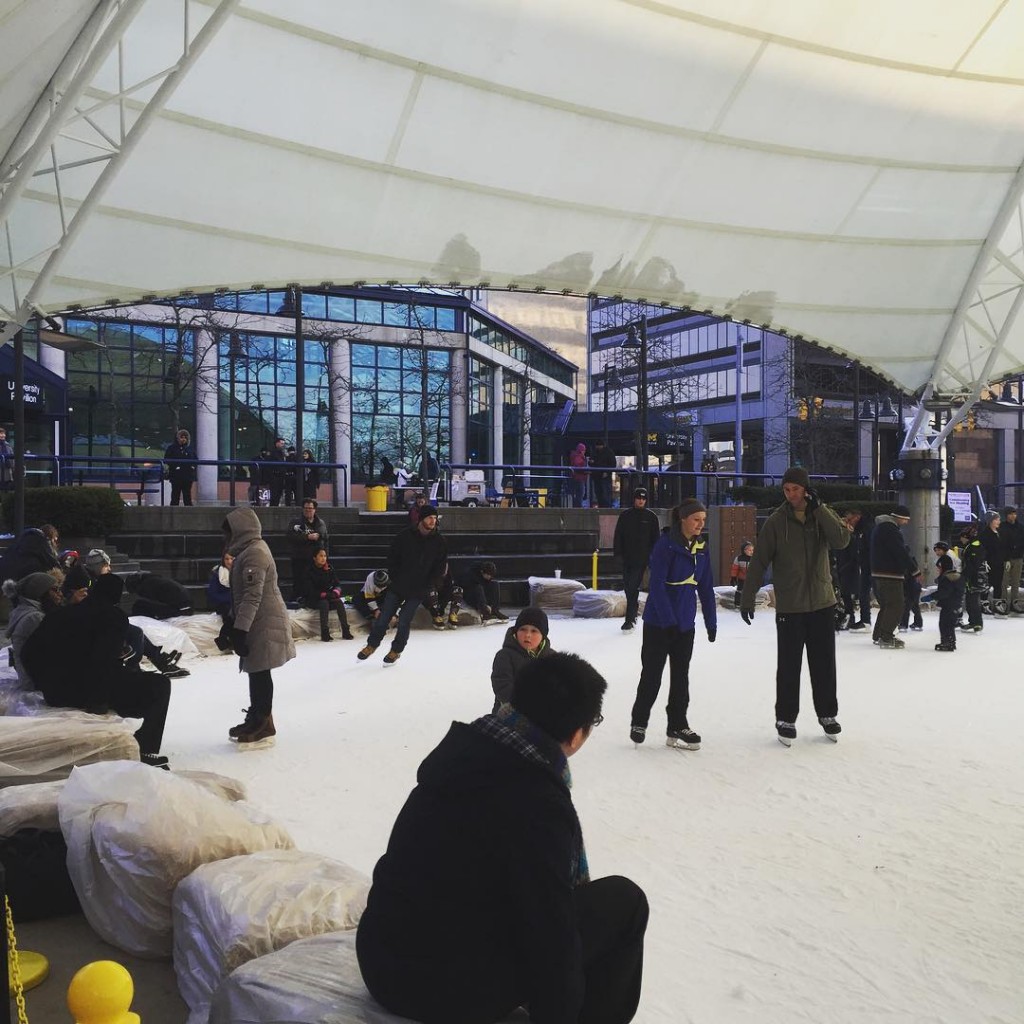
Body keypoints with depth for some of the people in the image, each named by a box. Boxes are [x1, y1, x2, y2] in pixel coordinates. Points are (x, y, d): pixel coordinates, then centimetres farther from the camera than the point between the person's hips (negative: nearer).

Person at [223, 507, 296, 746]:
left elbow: (252, 596, -24)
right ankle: (258, 721, 25)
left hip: (263, 624, -10)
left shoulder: (254, 553, -18)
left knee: (259, 673, -4)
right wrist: (237, 625, 26)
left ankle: (261, 724, 3)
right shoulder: (249, 550, 16)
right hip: (260, 623, 10)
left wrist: (240, 629, -24)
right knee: (257, 673, 16)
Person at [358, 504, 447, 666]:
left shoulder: (440, 542, -5)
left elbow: (439, 570, -2)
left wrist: (426, 588, -8)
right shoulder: (406, 535, -5)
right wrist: (394, 578, -4)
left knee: (404, 622, -1)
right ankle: (372, 645, 26)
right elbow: (392, 557, 3)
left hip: (417, 591, -1)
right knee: (383, 617, 5)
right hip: (397, 586, 1)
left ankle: (396, 650, 21)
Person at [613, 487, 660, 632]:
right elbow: (618, 535, 8)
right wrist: (618, 552, 0)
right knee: (627, 586, 9)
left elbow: (656, 538, 5)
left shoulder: (651, 517, 3)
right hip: (627, 558, 3)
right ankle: (632, 614, 28)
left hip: (642, 558, -3)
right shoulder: (625, 515, 7)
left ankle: (629, 619, -8)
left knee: (633, 588, -10)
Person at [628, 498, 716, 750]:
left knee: (681, 676, 9)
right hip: (658, 622, -6)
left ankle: (677, 727, 18)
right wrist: (668, 620, -21)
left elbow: (706, 588, 10)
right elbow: (657, 585, -19)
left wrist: (711, 621, 8)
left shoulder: (701, 548, 5)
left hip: (685, 623, 6)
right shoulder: (666, 544, -15)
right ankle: (639, 722, 22)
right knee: (652, 673, 5)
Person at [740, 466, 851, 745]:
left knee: (824, 664, 11)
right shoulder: (776, 522, -4)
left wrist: (817, 508, -19)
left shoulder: (824, 515, 2)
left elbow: (842, 540, -16)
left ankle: (827, 714, 26)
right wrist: (747, 599, -7)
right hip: (789, 607, -2)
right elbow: (759, 562, -4)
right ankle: (786, 719, 14)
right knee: (789, 666, 3)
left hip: (822, 603, 2)